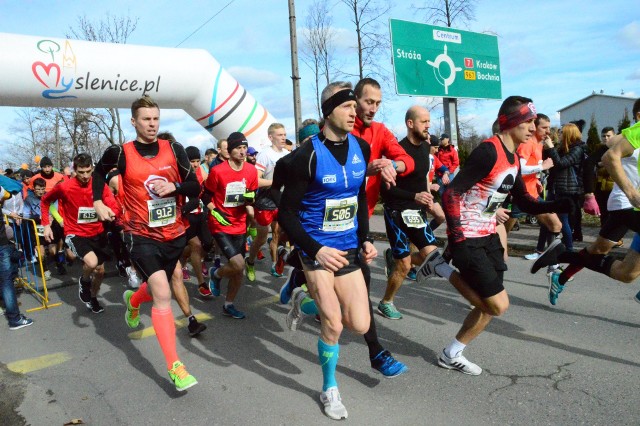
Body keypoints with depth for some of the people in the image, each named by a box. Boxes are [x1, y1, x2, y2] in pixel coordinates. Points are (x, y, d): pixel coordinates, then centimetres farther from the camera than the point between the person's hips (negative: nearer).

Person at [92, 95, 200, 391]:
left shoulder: (174, 150, -2)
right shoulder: (120, 153, -6)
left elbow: (195, 187, -1)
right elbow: (99, 172, 16)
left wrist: (174, 186, -20)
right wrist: (97, 202, 4)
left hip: (174, 234, 4)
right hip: (141, 236, -3)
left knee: (157, 287, 24)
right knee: (162, 295, -17)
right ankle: (175, 367, -11)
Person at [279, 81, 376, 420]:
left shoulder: (361, 148, 1)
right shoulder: (308, 154, -16)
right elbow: (286, 213, -13)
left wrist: (365, 238, 7)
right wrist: (315, 249, -21)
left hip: (348, 249, 5)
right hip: (317, 249, -5)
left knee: (360, 326, 3)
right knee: (333, 325, -2)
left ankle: (312, 305, 32)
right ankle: (329, 390, 26)